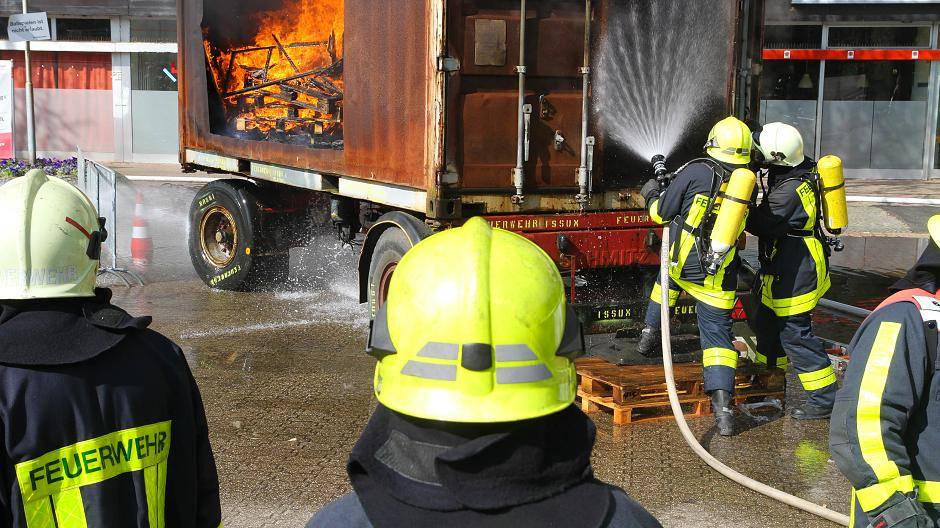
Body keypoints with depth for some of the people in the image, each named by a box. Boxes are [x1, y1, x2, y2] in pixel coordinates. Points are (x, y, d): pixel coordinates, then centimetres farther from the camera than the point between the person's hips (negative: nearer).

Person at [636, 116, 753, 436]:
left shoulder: (695, 172, -11)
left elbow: (662, 214, -3)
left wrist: (652, 194, 20)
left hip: (683, 263, -1)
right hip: (719, 281, 1)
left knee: (669, 277, 36)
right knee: (718, 335, 5)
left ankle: (650, 332, 37)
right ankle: (722, 407, -6)